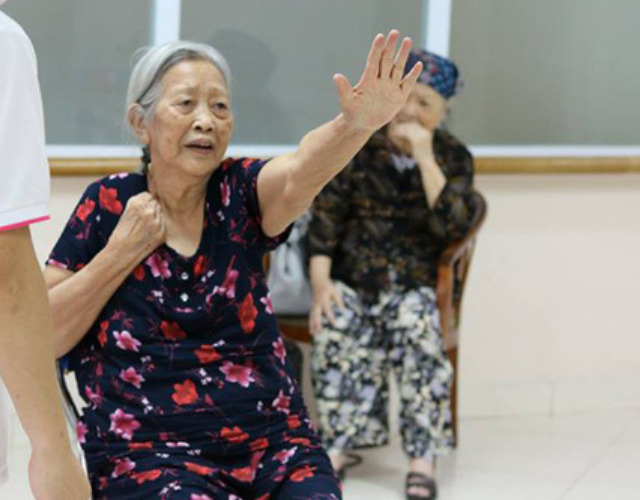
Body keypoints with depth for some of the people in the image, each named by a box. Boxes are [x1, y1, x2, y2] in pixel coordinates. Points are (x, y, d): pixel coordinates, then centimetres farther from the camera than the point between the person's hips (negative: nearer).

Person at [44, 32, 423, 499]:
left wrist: (359, 123, -40)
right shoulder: (109, 205, 1)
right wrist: (122, 251, -9)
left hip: (273, 443, 2)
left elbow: (301, 170, -21)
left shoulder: (238, 193, 4)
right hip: (147, 455, -2)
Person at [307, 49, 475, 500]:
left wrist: (424, 158, -18)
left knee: (418, 333, -33)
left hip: (417, 282, -1)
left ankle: (423, 460, -25)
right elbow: (326, 216, 2)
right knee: (337, 332, -30)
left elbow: (452, 226, -13)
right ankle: (338, 448, -19)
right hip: (353, 276, 1)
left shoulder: (454, 159, 3)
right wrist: (321, 282, -10)